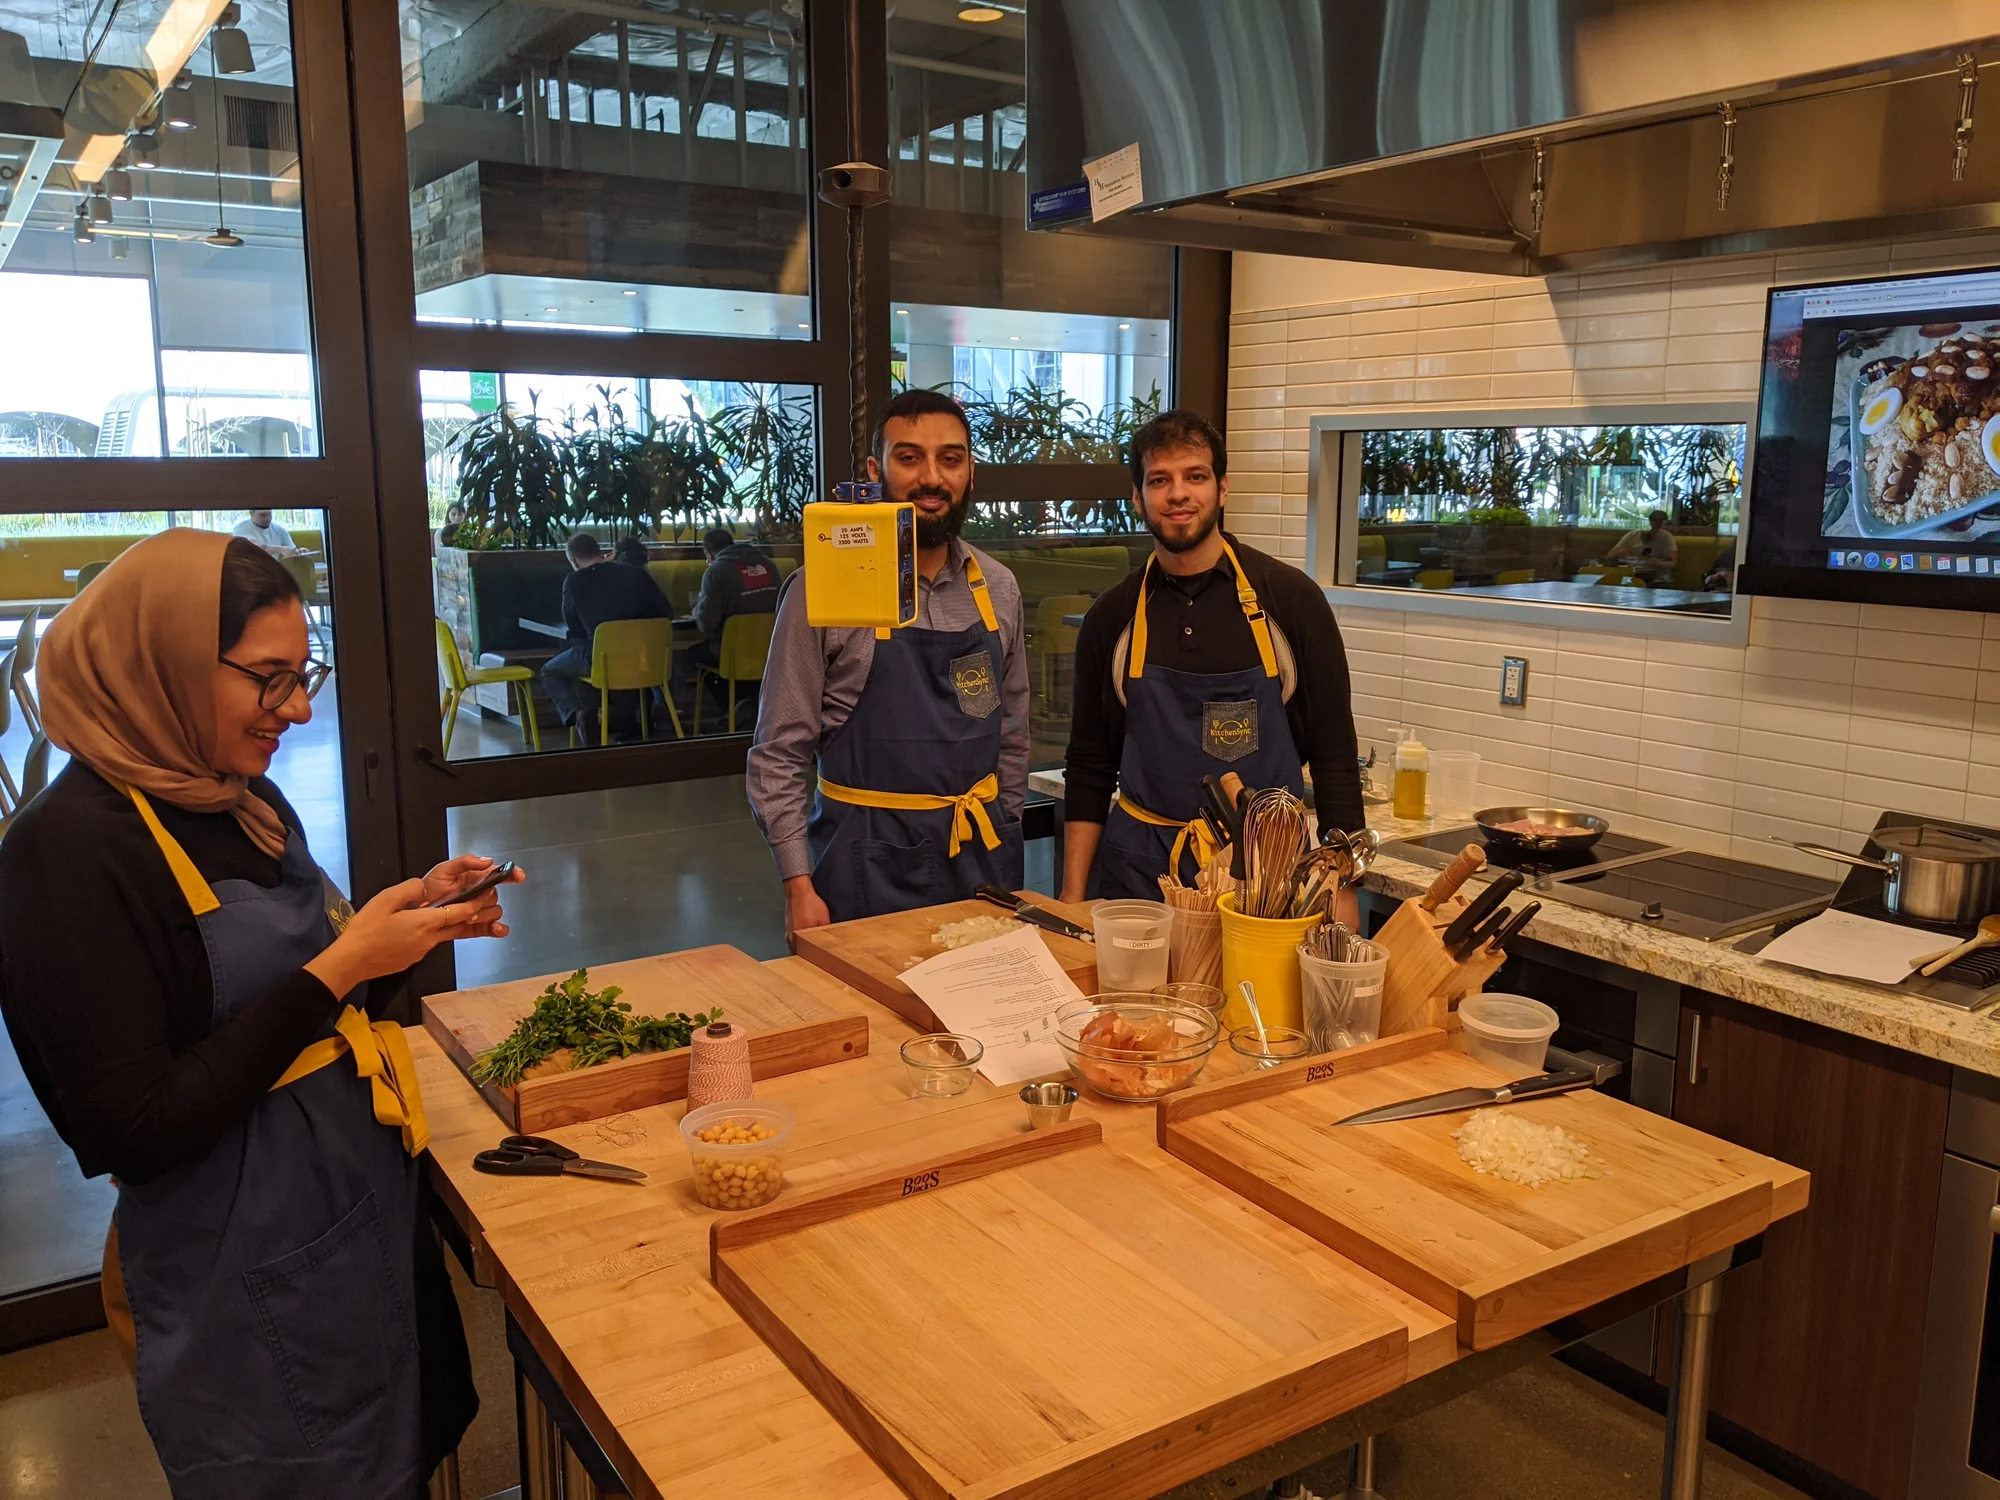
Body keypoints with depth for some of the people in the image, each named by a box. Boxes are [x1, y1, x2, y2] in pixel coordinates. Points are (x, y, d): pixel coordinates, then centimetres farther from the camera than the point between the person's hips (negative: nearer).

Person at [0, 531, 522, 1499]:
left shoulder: (246, 801, 4)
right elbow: (137, 1132, -23)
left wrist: (417, 914, -3)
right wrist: (335, 970, -23)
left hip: (368, 1218, 8)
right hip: (244, 1286, -7)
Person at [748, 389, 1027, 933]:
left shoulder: (997, 588, 4)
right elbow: (779, 756, -7)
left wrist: (1004, 837, 12)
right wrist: (798, 886, -11)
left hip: (982, 852, 4)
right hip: (867, 862, -4)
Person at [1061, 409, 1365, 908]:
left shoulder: (1291, 599, -3)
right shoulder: (1110, 617, 3)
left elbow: (1334, 756, 0)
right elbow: (1089, 769, 8)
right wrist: (1072, 897, 3)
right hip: (1139, 869, 2)